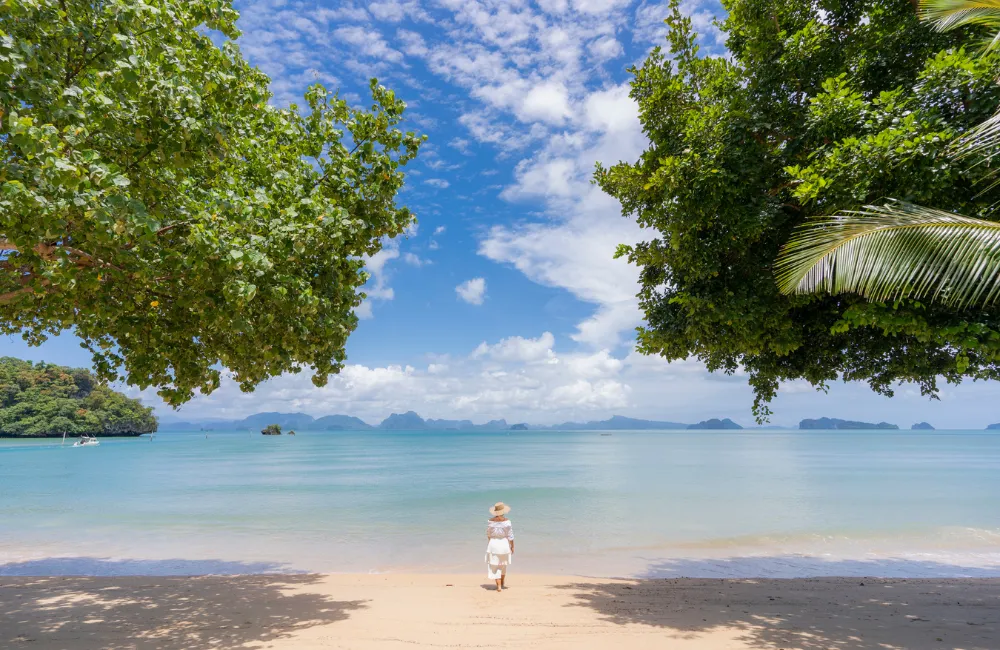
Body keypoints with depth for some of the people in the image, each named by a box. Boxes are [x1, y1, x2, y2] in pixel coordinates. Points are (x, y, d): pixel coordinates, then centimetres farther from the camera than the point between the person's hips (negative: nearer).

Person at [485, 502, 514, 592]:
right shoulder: (506, 521, -15)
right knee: (503, 565, 23)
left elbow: (488, 534, 2)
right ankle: (502, 583, 37)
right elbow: (510, 536, -10)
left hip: (493, 544, 0)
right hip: (504, 544, 0)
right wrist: (512, 547, 2)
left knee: (494, 567, 9)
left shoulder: (490, 521, -10)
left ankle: (499, 586, 5)